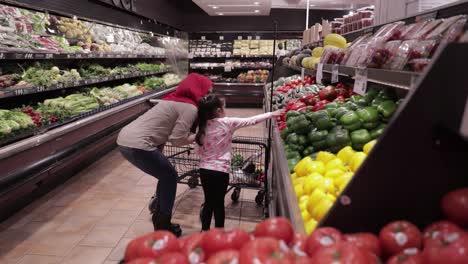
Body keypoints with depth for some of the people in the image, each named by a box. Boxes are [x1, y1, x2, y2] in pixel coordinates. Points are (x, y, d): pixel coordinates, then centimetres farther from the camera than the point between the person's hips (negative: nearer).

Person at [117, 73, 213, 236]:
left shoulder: (176, 100, 18)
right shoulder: (190, 107, -9)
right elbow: (176, 140, -12)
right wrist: (197, 137, 3)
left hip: (125, 139, 9)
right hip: (137, 145, -9)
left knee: (165, 176, 21)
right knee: (170, 177, 9)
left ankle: (159, 221, 33)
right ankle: (163, 227, 20)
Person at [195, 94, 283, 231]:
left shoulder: (202, 126, 0)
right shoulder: (227, 123, -11)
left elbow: (198, 150, 6)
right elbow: (251, 121, -4)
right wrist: (271, 114, 5)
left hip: (205, 169, 4)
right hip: (220, 171, -4)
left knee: (209, 202, 19)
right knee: (219, 203, 11)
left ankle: (204, 230, 29)